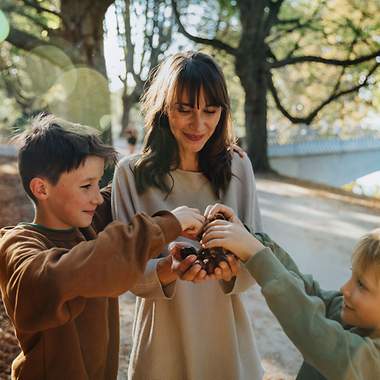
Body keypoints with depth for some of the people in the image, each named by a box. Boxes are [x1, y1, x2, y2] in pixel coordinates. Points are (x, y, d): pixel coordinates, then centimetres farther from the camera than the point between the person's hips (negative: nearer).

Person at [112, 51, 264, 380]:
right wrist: (168, 270, -29)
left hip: (228, 340, 2)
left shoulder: (238, 168, -4)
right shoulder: (131, 174, -10)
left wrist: (234, 269, -25)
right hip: (163, 345, -1)